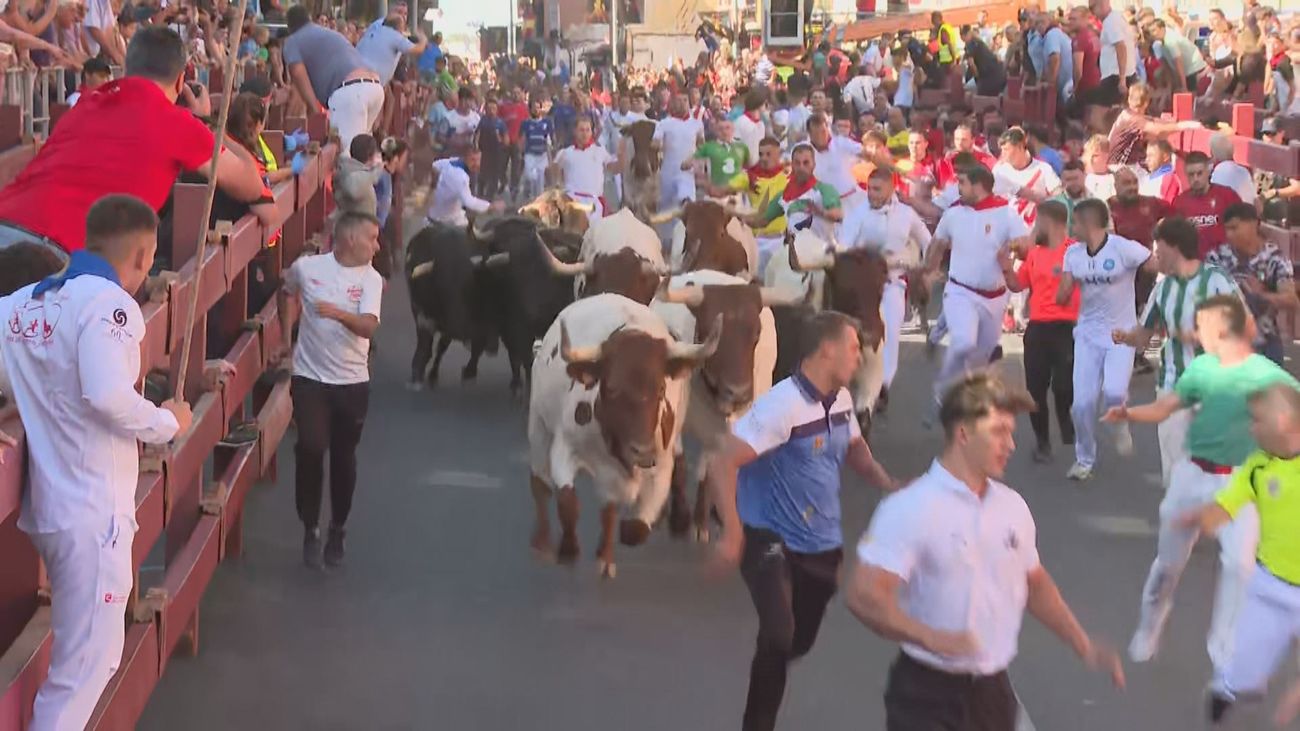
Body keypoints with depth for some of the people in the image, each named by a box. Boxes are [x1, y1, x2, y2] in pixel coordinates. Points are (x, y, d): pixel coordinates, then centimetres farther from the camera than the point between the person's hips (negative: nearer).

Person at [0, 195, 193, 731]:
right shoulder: (107, 301, -13)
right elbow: (108, 396, -27)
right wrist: (169, 423, -11)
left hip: (44, 507, 8)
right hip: (92, 512, -8)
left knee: (80, 651, 21)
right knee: (87, 663, -2)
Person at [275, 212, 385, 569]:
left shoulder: (371, 279, -5)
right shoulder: (306, 267, -4)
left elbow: (369, 327, -19)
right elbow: (286, 294, 18)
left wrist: (338, 314, -37)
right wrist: (286, 338, 18)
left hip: (353, 382, 1)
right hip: (310, 377, -1)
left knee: (343, 457, 8)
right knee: (311, 449, -12)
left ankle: (337, 530, 25)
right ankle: (310, 530, 3)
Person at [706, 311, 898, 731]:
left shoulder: (841, 399, 2)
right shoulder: (781, 406, -23)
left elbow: (854, 448, 23)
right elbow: (722, 464, -25)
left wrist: (891, 487, 6)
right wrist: (732, 535, -28)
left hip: (822, 544, 8)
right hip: (770, 538, -7)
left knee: (801, 642, 17)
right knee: (779, 636, -26)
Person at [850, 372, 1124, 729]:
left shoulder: (1013, 506, 7)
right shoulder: (909, 509, -15)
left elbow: (1035, 583, 21)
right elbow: (863, 595, -22)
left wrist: (1083, 646, 15)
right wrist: (930, 638, -34)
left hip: (994, 690, 6)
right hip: (928, 696, -6)